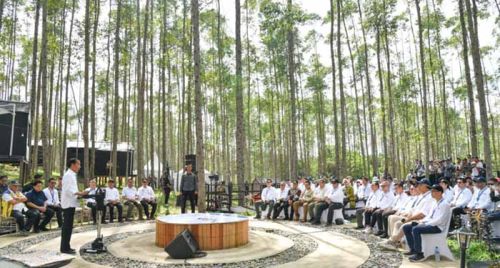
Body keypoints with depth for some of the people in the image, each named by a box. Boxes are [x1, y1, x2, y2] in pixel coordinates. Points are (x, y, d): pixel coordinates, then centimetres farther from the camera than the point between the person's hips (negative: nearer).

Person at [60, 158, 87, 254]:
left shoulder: (71, 175, 18)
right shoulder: (69, 175, -14)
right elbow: (68, 190, -23)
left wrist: (79, 194, 12)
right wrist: (79, 193, -29)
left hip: (70, 204, 10)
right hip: (69, 204, -10)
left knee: (68, 226, 14)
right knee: (67, 226, -6)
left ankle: (66, 246, 21)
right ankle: (65, 248, -1)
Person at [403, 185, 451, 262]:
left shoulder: (444, 204, -13)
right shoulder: (435, 203, 16)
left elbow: (439, 220, -21)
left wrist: (426, 224, -19)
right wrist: (422, 221, 1)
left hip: (437, 227, -9)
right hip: (430, 224, 9)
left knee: (415, 229, -33)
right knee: (406, 227, 0)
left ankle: (419, 254, -22)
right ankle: (413, 249, 5)